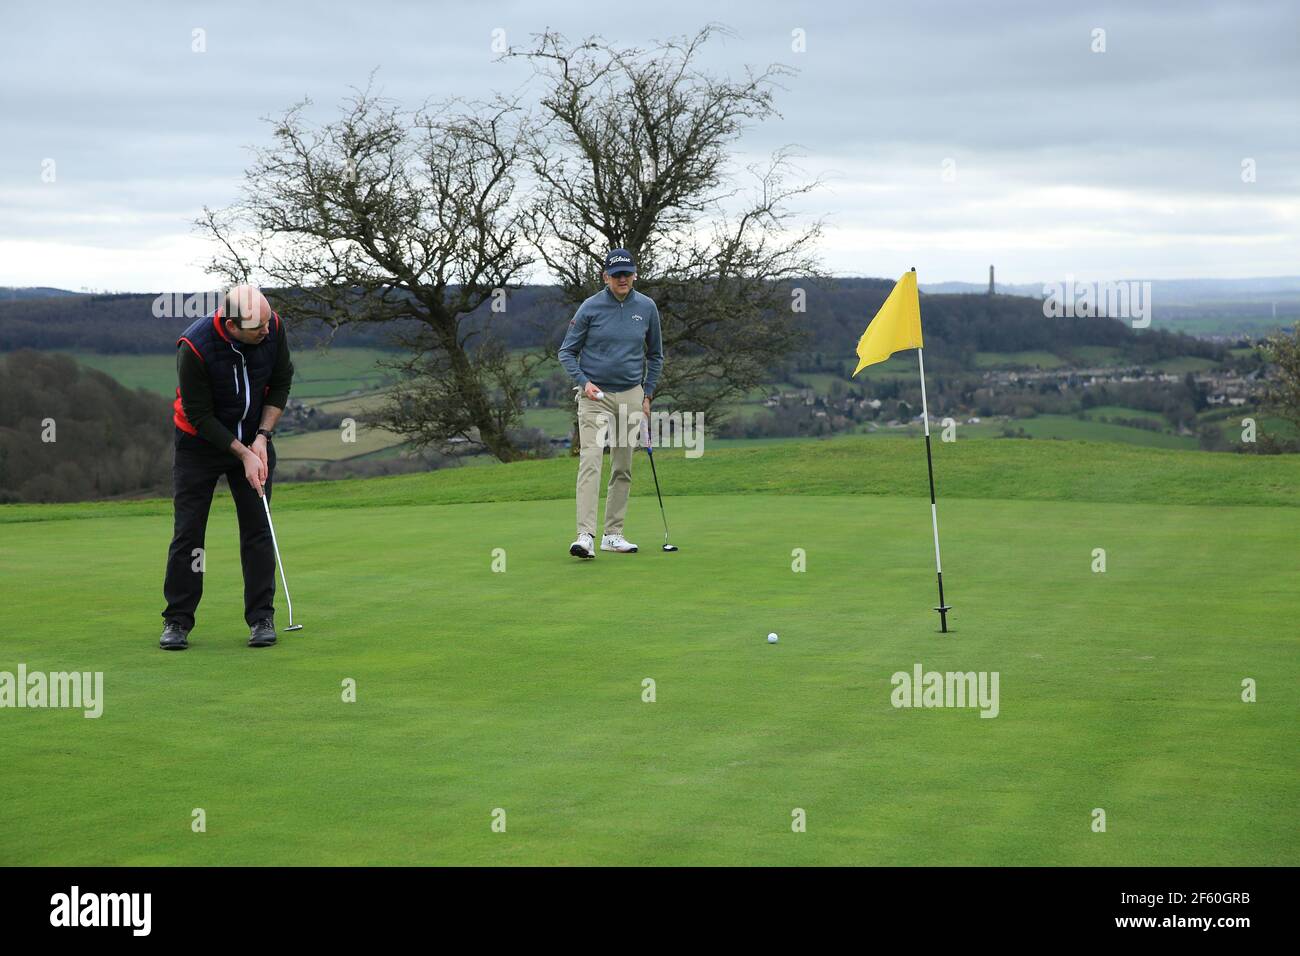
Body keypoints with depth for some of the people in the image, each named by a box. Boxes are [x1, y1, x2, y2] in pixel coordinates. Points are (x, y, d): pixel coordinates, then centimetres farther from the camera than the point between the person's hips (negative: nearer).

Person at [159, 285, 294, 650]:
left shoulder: (272, 327, -19)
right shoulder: (194, 347, -30)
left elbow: (281, 382, -3)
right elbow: (199, 415, -21)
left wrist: (262, 437, -9)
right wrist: (243, 455, -21)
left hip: (253, 439, 3)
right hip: (200, 442, -3)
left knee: (258, 528, -1)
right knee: (188, 531, -3)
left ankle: (261, 618, 6)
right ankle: (177, 621, 7)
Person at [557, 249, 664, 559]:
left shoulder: (647, 308, 3)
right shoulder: (590, 308, -6)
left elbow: (655, 355, 14)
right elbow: (567, 352, 0)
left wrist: (647, 394, 9)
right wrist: (583, 382, -13)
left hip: (630, 396, 4)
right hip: (595, 395, -4)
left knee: (623, 468, 7)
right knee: (590, 462, -15)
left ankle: (613, 534, 16)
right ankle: (586, 536, -22)